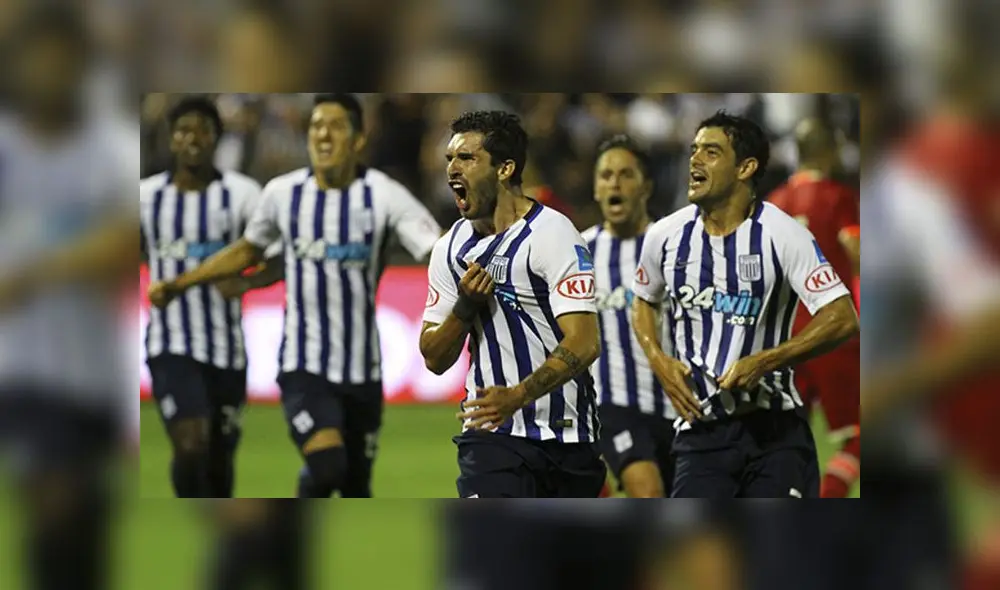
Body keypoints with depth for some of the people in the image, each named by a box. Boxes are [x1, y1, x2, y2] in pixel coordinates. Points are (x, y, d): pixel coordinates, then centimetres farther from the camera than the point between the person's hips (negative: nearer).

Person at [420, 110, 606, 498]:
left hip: (565, 435, -3)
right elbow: (434, 359, 9)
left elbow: (584, 343, -22)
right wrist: (466, 306, -11)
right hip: (492, 434, 3)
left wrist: (518, 396, -34)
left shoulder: (551, 234, -11)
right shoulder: (451, 248, 8)